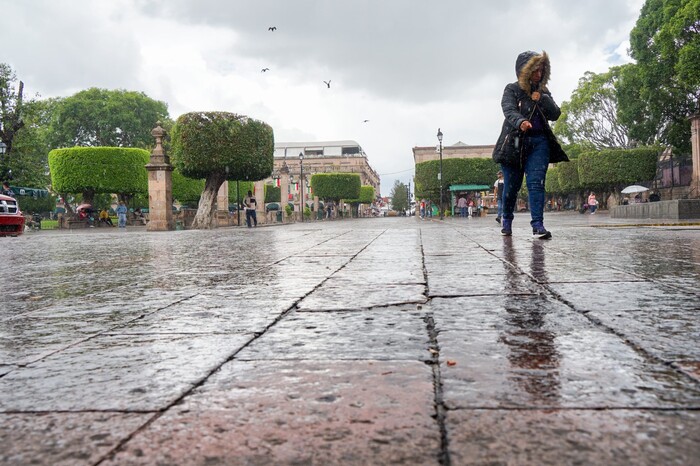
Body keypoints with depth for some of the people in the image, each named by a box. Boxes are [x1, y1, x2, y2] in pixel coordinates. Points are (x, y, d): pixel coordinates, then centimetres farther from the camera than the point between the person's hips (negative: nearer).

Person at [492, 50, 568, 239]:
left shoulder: (543, 91, 16)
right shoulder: (512, 89, 2)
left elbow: (555, 114, 8)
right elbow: (509, 110, -17)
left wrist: (542, 99, -8)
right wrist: (520, 122, -38)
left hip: (539, 142, 3)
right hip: (515, 143, -3)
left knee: (536, 183, -11)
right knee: (511, 186, 3)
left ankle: (538, 225, -14)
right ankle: (506, 220, 26)